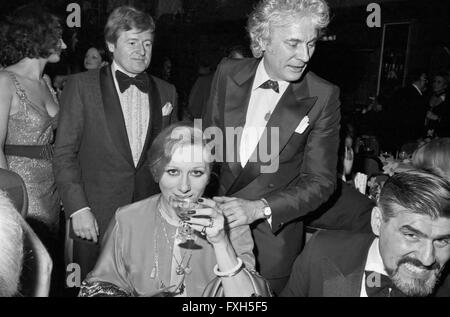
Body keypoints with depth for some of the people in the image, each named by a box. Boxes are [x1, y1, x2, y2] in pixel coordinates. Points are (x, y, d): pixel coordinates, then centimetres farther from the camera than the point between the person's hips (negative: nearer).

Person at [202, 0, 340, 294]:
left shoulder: (323, 97, -13)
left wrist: (260, 207, -24)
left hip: (272, 235, -2)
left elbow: (320, 180, -12)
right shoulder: (228, 73, -5)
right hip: (216, 223, 3)